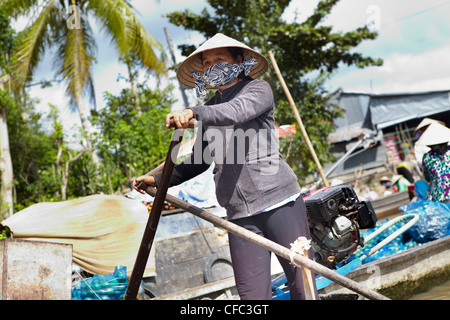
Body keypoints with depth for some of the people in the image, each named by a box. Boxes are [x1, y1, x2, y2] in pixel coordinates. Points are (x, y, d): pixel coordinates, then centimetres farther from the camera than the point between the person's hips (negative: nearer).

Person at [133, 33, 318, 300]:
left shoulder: (258, 89, 3)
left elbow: (236, 112, -20)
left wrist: (193, 113, -35)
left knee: (303, 287, -3)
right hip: (241, 215, 4)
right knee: (252, 294, -2)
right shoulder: (209, 111, 17)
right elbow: (199, 161, 27)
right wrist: (159, 180, 18)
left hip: (279, 201, -4)